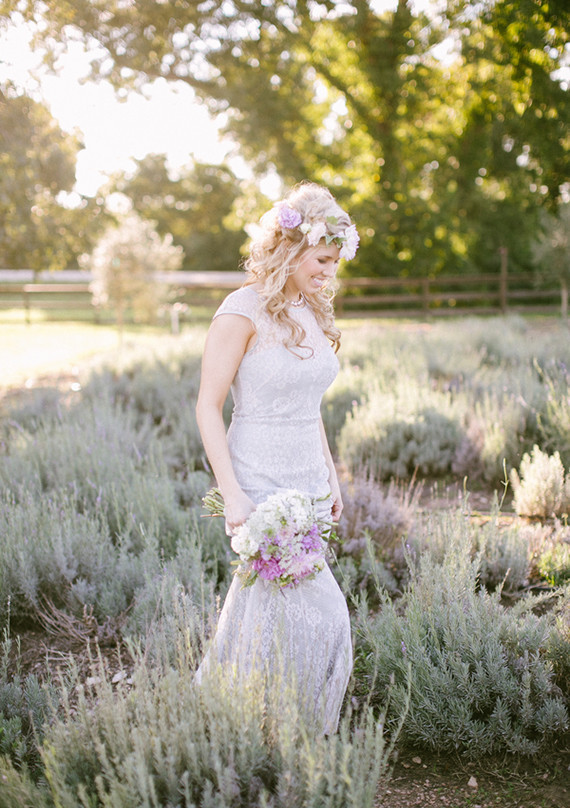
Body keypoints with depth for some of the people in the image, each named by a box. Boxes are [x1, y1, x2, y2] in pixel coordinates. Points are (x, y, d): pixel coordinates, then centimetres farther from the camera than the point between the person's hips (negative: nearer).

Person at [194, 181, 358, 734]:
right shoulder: (242, 311, -13)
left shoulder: (310, 310, 10)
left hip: (306, 486, 7)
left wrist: (330, 479, 17)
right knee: (319, 615, -5)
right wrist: (232, 495, -17)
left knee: (263, 612, 13)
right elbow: (207, 407, -12)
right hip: (261, 487, -7)